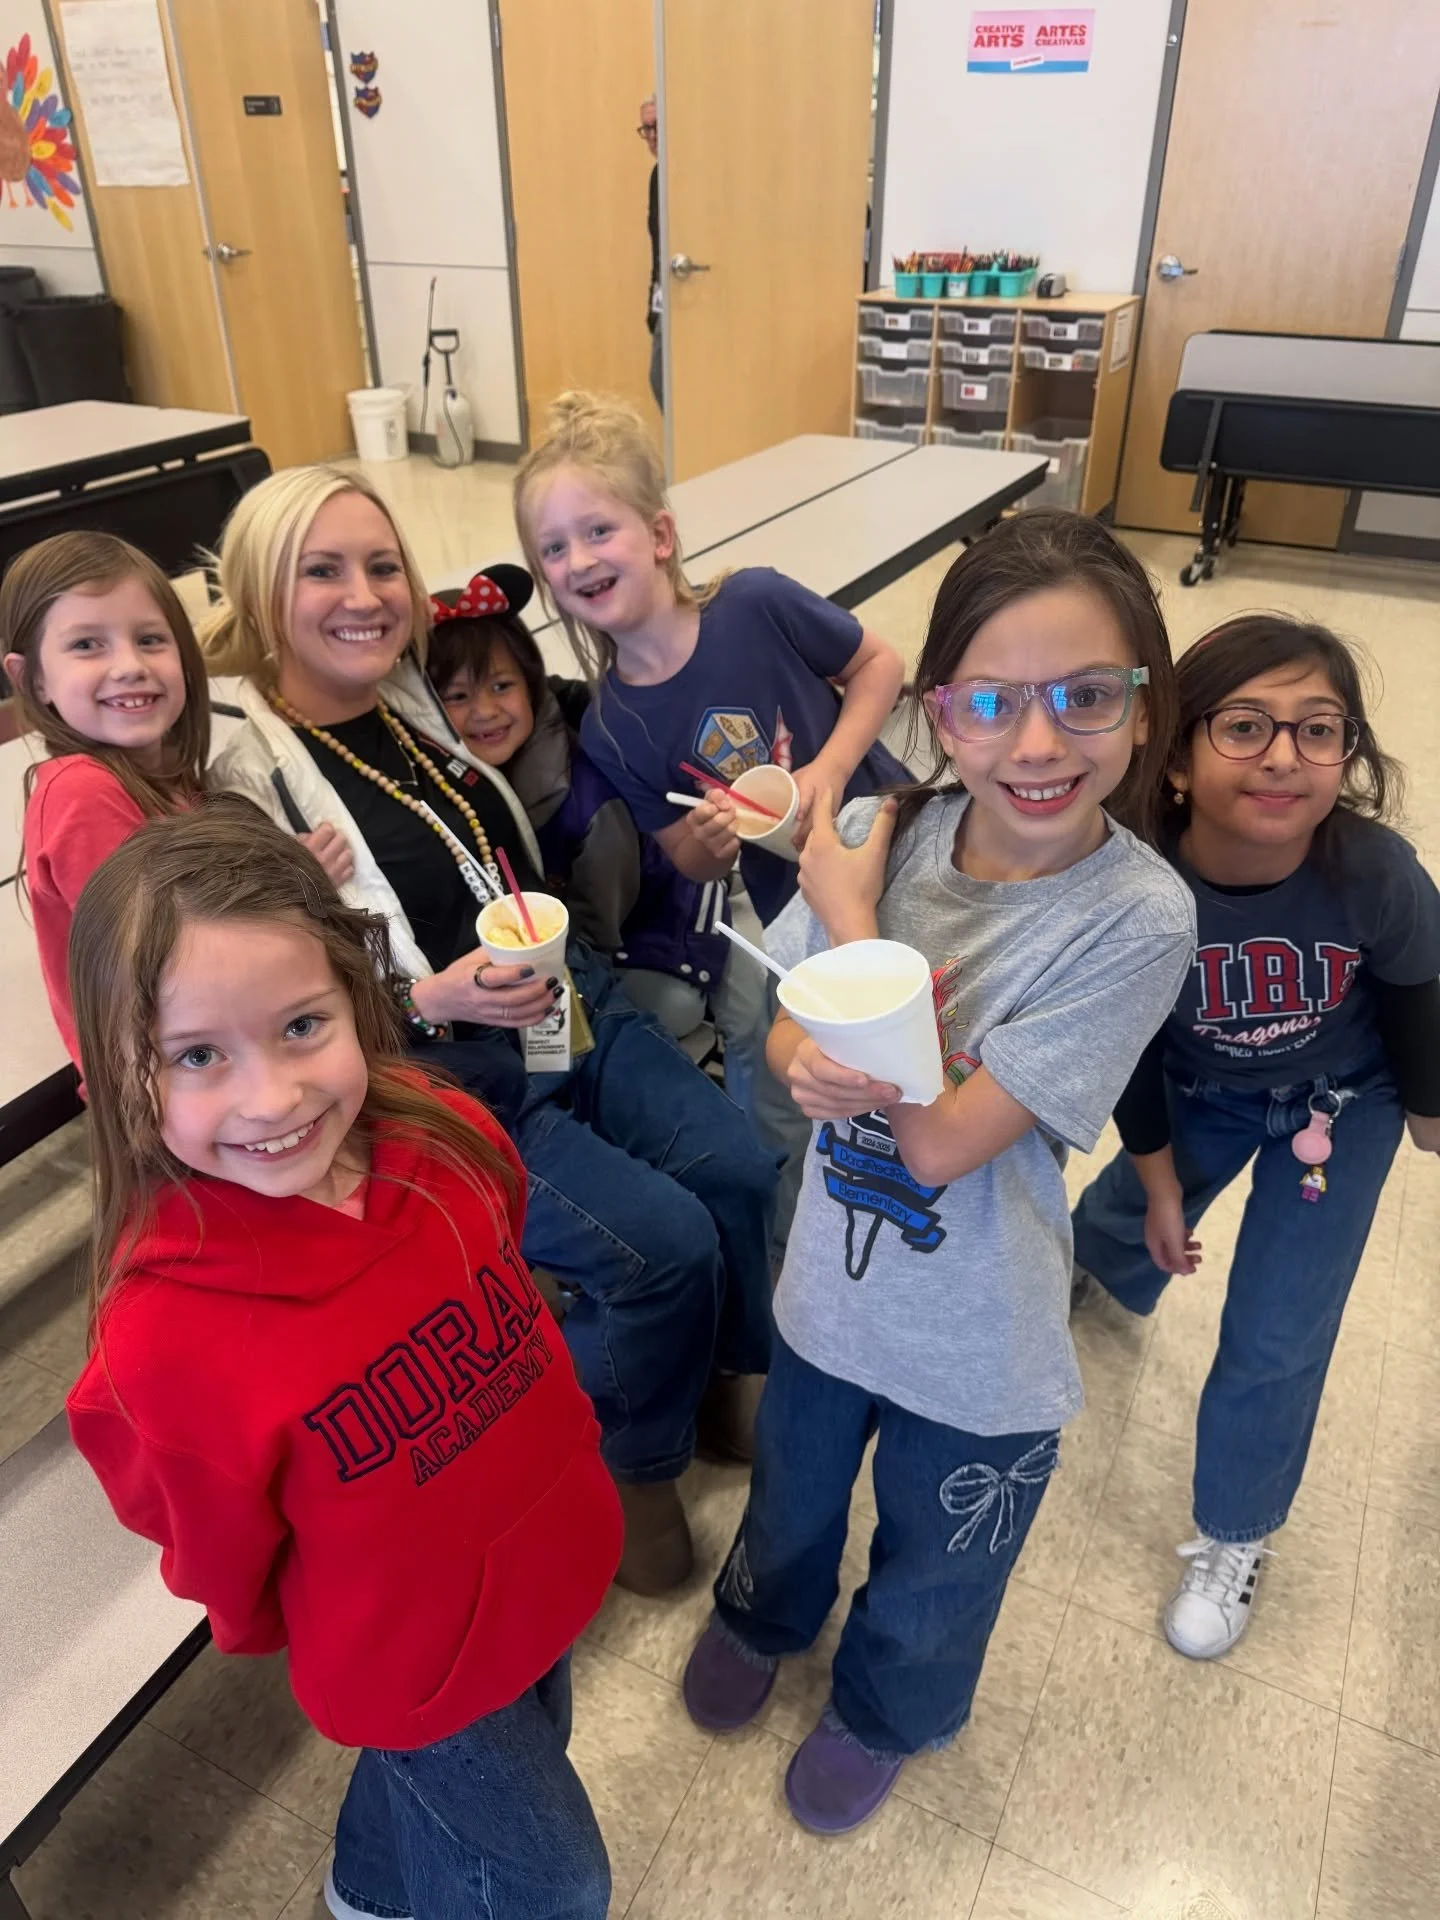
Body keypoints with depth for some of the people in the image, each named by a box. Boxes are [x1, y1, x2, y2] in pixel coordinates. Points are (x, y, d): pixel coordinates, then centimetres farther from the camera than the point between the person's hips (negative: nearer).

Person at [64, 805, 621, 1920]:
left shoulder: (451, 1142, -24)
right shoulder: (169, 1335, -35)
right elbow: (221, 1567, -15)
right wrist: (306, 1638, 2)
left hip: (557, 1555, 4)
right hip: (417, 1662, -4)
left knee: (427, 1775, 33)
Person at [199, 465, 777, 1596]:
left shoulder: (425, 708, 7)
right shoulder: (244, 788, -12)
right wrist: (435, 999, -27)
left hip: (576, 1011, 6)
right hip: (444, 1085, -6)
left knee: (740, 1174, -9)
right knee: (663, 1243, -17)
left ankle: (723, 1377, 21)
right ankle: (629, 1468, 14)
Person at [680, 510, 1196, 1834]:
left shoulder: (1137, 917, -27)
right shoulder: (880, 830, -17)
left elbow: (942, 1142, -28)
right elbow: (787, 1028, -5)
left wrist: (851, 920, -26)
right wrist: (810, 1063, -29)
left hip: (976, 1351, -2)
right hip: (828, 1285, 3)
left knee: (931, 1571, 28)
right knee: (792, 1495, 33)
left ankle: (885, 1709, 61)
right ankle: (766, 1611, 67)